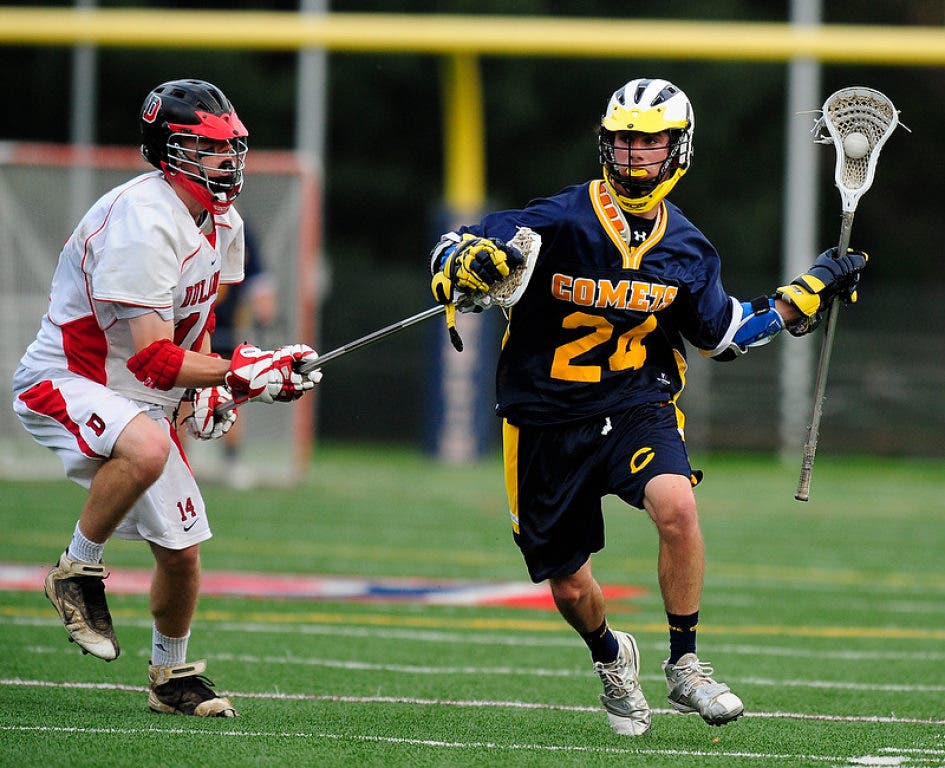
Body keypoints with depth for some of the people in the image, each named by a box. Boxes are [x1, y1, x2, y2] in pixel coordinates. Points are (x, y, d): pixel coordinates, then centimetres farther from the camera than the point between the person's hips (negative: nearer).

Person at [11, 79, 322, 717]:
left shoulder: (223, 224, 4)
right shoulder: (142, 221, -26)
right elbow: (151, 357, -29)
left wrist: (209, 390, 3)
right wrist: (242, 375, -32)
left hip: (141, 400, 9)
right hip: (64, 383, -9)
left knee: (183, 551, 7)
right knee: (146, 446, -40)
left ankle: (172, 676, 32)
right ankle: (78, 571, -18)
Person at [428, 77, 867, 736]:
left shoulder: (688, 248, 3)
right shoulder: (557, 223, -11)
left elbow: (723, 334, 16)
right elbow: (452, 255, -9)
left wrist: (808, 294, 11)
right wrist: (466, 268, -33)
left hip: (640, 408, 1)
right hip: (548, 421, -1)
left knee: (677, 507, -31)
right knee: (570, 590, 6)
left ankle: (684, 667, -15)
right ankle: (612, 659, 42)